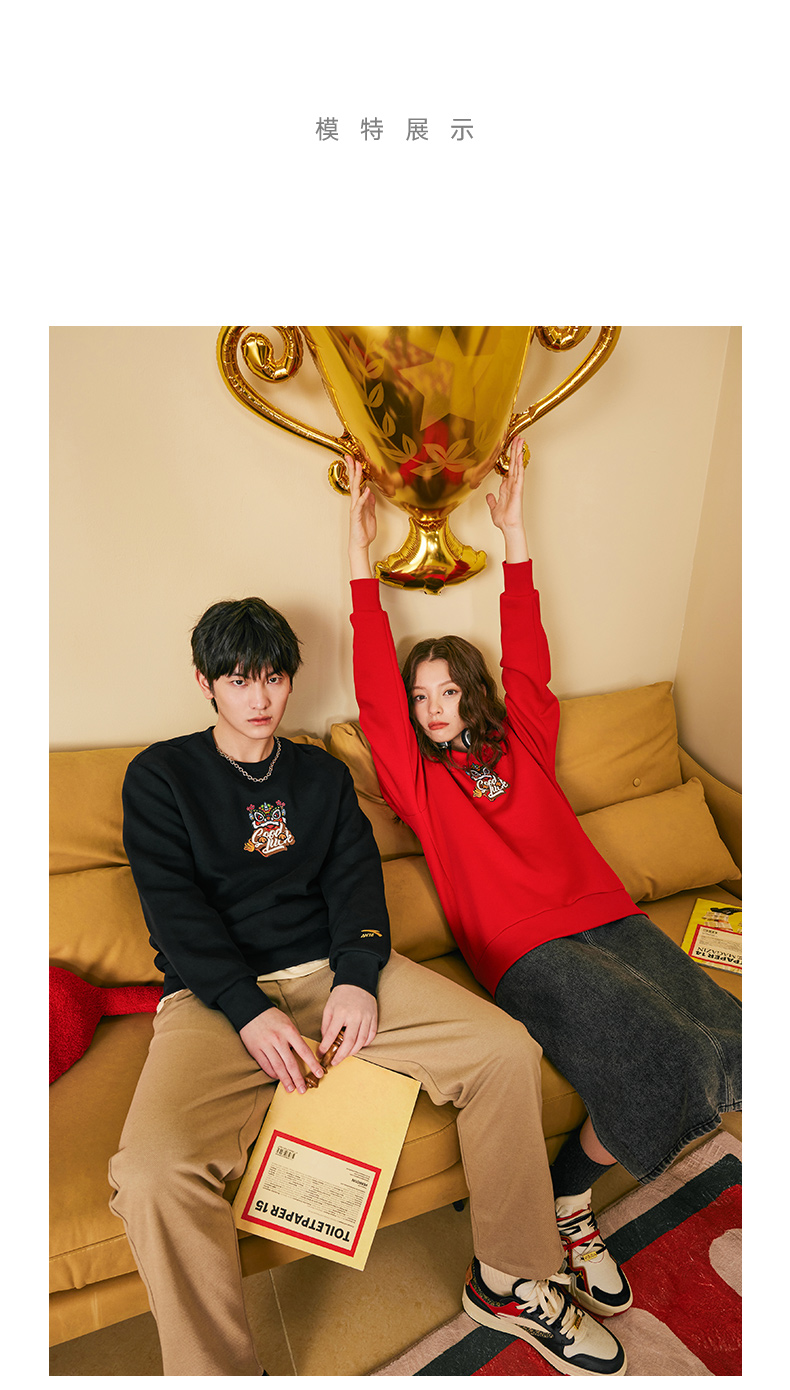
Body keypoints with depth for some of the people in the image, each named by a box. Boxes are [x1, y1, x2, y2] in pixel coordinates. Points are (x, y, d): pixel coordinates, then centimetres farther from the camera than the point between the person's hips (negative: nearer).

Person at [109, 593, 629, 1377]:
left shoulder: (323, 775, 17)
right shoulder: (161, 775, 6)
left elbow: (356, 878, 7)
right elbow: (173, 908, -5)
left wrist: (357, 978, -12)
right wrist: (251, 1012, -16)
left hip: (336, 970, 3)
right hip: (218, 994, -2)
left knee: (506, 1049, -14)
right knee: (153, 1172, -31)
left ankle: (510, 1282, 7)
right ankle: (220, 1373, -4)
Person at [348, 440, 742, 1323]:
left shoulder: (521, 743, 16)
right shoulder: (417, 777, 7)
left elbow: (528, 659, 12)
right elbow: (374, 692, -1)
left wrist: (512, 529, 13)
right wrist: (360, 552, -2)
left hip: (607, 919, 5)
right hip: (525, 952, -5)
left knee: (728, 1038, -15)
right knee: (660, 1059, -25)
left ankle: (568, 1185, 9)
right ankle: (563, 1208, 4)